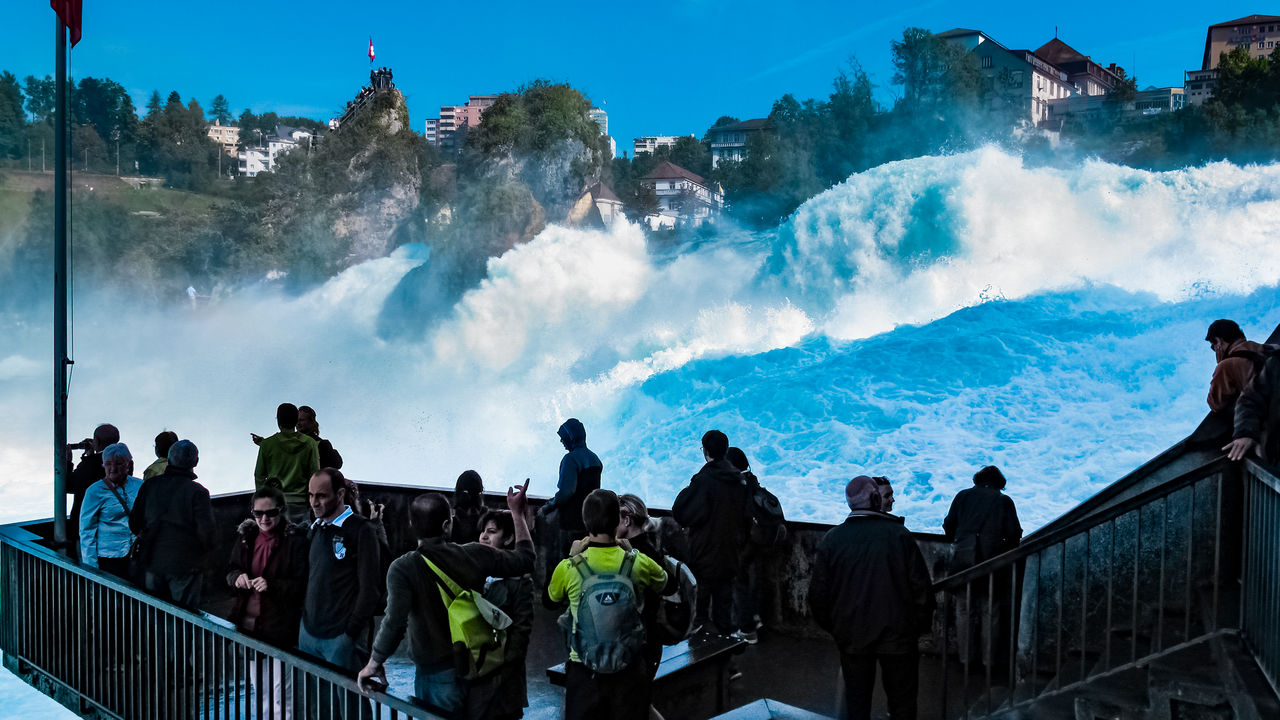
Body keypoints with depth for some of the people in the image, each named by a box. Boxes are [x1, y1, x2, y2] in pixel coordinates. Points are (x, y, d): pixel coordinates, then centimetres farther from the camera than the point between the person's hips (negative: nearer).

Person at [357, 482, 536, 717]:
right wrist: (518, 514, 14)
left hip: (437, 675, -3)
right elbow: (525, 559, 4)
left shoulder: (403, 569, -18)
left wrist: (374, 664, -12)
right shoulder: (475, 555, -9)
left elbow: (395, 621, -27)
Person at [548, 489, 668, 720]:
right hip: (629, 670, 1)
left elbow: (554, 597, 10)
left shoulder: (568, 567, -12)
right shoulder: (638, 563, -10)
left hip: (583, 671, -1)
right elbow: (662, 583, 14)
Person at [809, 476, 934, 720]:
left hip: (852, 637, 1)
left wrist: (832, 626, 13)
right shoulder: (898, 533, -10)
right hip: (897, 635, -1)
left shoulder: (832, 538, -5)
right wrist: (921, 625, 6)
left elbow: (818, 592, -1)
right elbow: (921, 586, -7)